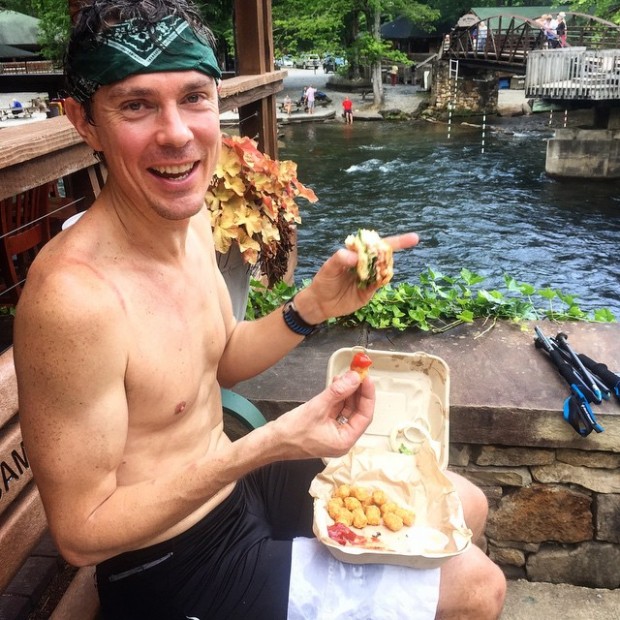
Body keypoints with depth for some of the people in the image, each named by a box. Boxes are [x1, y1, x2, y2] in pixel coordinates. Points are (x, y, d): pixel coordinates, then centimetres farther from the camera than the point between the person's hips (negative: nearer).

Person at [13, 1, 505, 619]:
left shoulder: (190, 220, -6)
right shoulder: (74, 294, -32)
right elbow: (82, 533, -24)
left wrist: (315, 305, -10)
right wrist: (266, 447, -34)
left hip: (234, 484, 7)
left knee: (466, 506, 19)